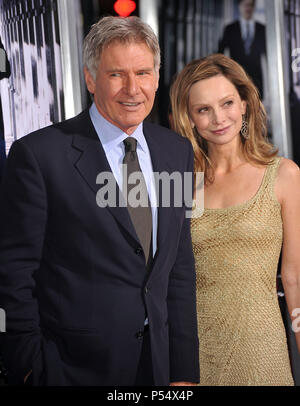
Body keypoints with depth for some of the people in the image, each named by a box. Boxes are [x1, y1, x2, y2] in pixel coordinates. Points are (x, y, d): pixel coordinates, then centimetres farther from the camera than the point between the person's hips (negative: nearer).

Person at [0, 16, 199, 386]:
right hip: (71, 368, -4)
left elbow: (180, 269, 6)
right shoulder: (38, 155, -12)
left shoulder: (178, 152, 4)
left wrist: (184, 372, 3)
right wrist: (31, 368, -10)